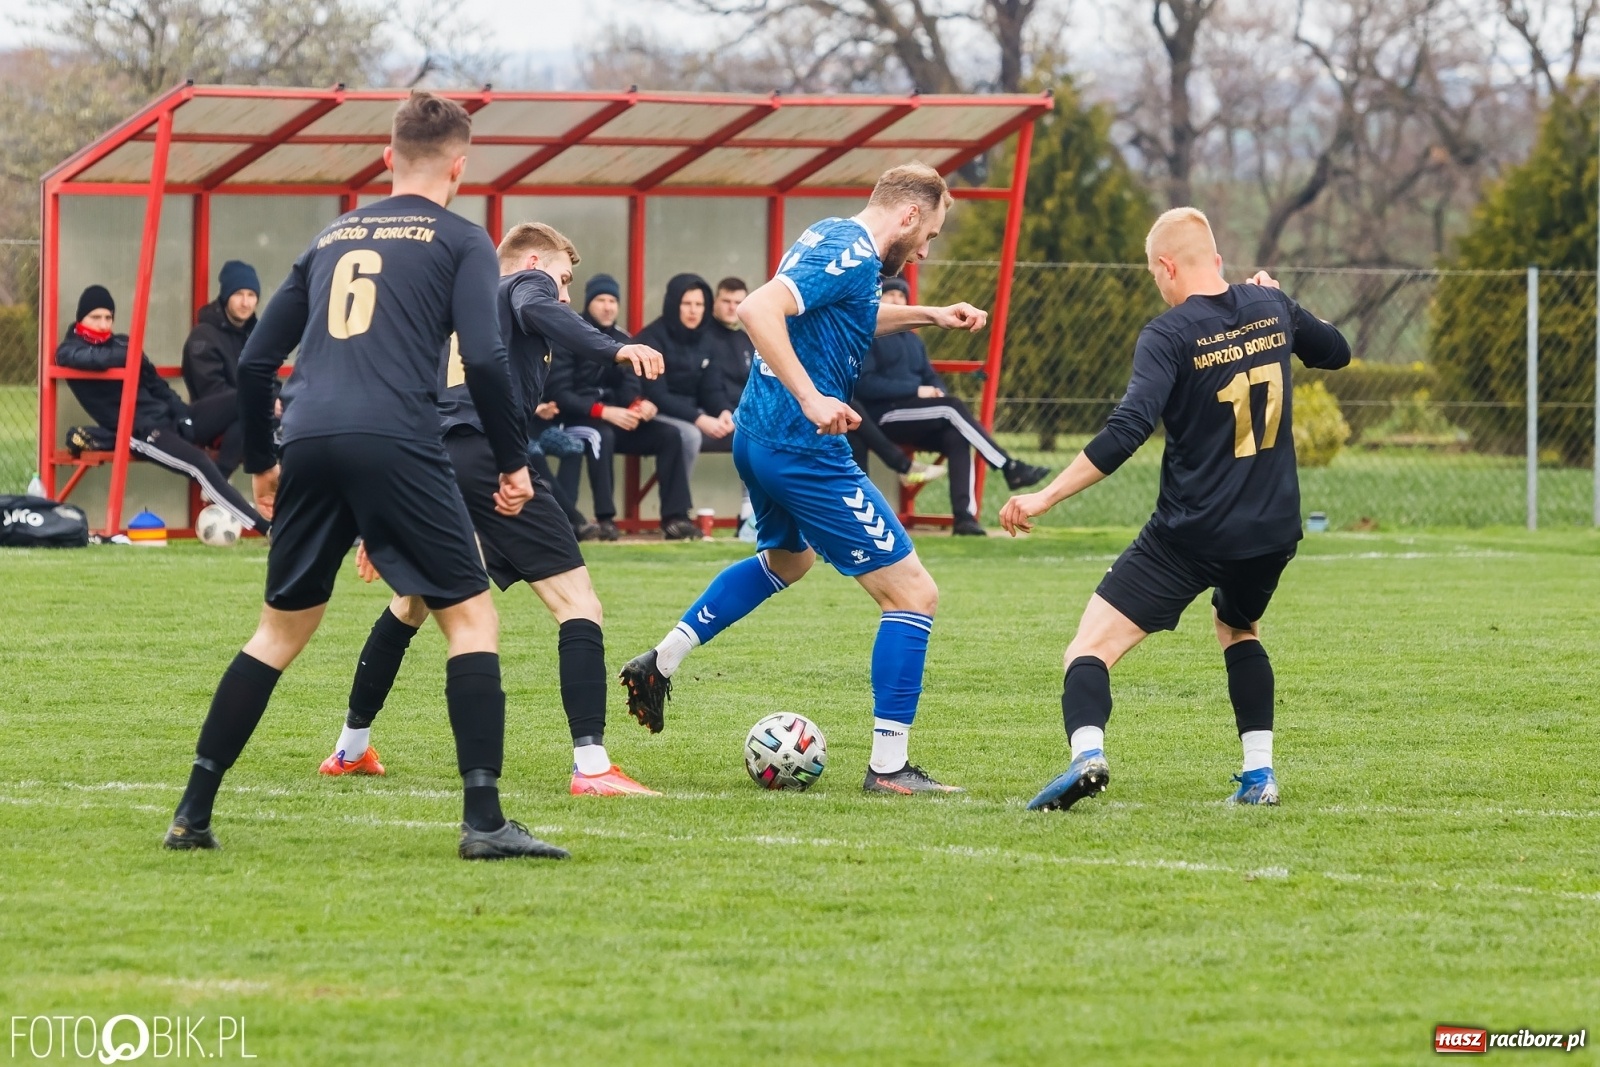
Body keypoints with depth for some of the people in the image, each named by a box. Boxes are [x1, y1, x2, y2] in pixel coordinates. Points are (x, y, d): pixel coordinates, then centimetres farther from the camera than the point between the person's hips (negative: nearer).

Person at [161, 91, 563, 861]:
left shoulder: (332, 236, 24)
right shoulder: (460, 241, 8)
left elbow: (256, 359, 23)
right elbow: (484, 358, -5)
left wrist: (261, 463, 34)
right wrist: (513, 461, 4)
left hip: (310, 446, 5)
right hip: (395, 443, -5)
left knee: (281, 630, 18)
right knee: (471, 617, 3)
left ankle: (193, 812, 14)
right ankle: (484, 820, -8)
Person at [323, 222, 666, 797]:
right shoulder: (525, 285, 13)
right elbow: (536, 309, -14)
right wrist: (613, 349, -27)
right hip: (489, 457, -8)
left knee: (411, 605, 29)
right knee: (577, 601, -9)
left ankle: (351, 748, 38)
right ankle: (591, 764, -23)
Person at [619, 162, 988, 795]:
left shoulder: (833, 240, 12)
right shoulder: (852, 256, -17)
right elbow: (758, 310, -30)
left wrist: (927, 316, 26)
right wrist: (812, 399, -35)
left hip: (758, 436, 11)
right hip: (803, 451, -11)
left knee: (786, 559, 39)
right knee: (913, 594, -5)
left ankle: (660, 664, 38)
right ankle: (888, 768, -5)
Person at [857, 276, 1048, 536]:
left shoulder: (912, 340, 24)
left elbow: (931, 378, 22)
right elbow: (864, 384, -13)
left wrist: (937, 391, -4)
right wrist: (915, 391, -17)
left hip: (914, 421, 7)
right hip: (884, 417, -7)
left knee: (956, 436, -24)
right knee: (953, 408, -26)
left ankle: (964, 516, -34)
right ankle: (1009, 468, -29)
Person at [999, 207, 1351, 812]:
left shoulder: (1169, 335, -12)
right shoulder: (1270, 307, 4)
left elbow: (1127, 431, -24)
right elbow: (1336, 352, 25)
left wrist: (1045, 497, -22)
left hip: (1191, 533, -6)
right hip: (1274, 530, 6)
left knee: (1091, 647, -4)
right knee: (1239, 630, 34)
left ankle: (1087, 754, -31)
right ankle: (1259, 774, 22)